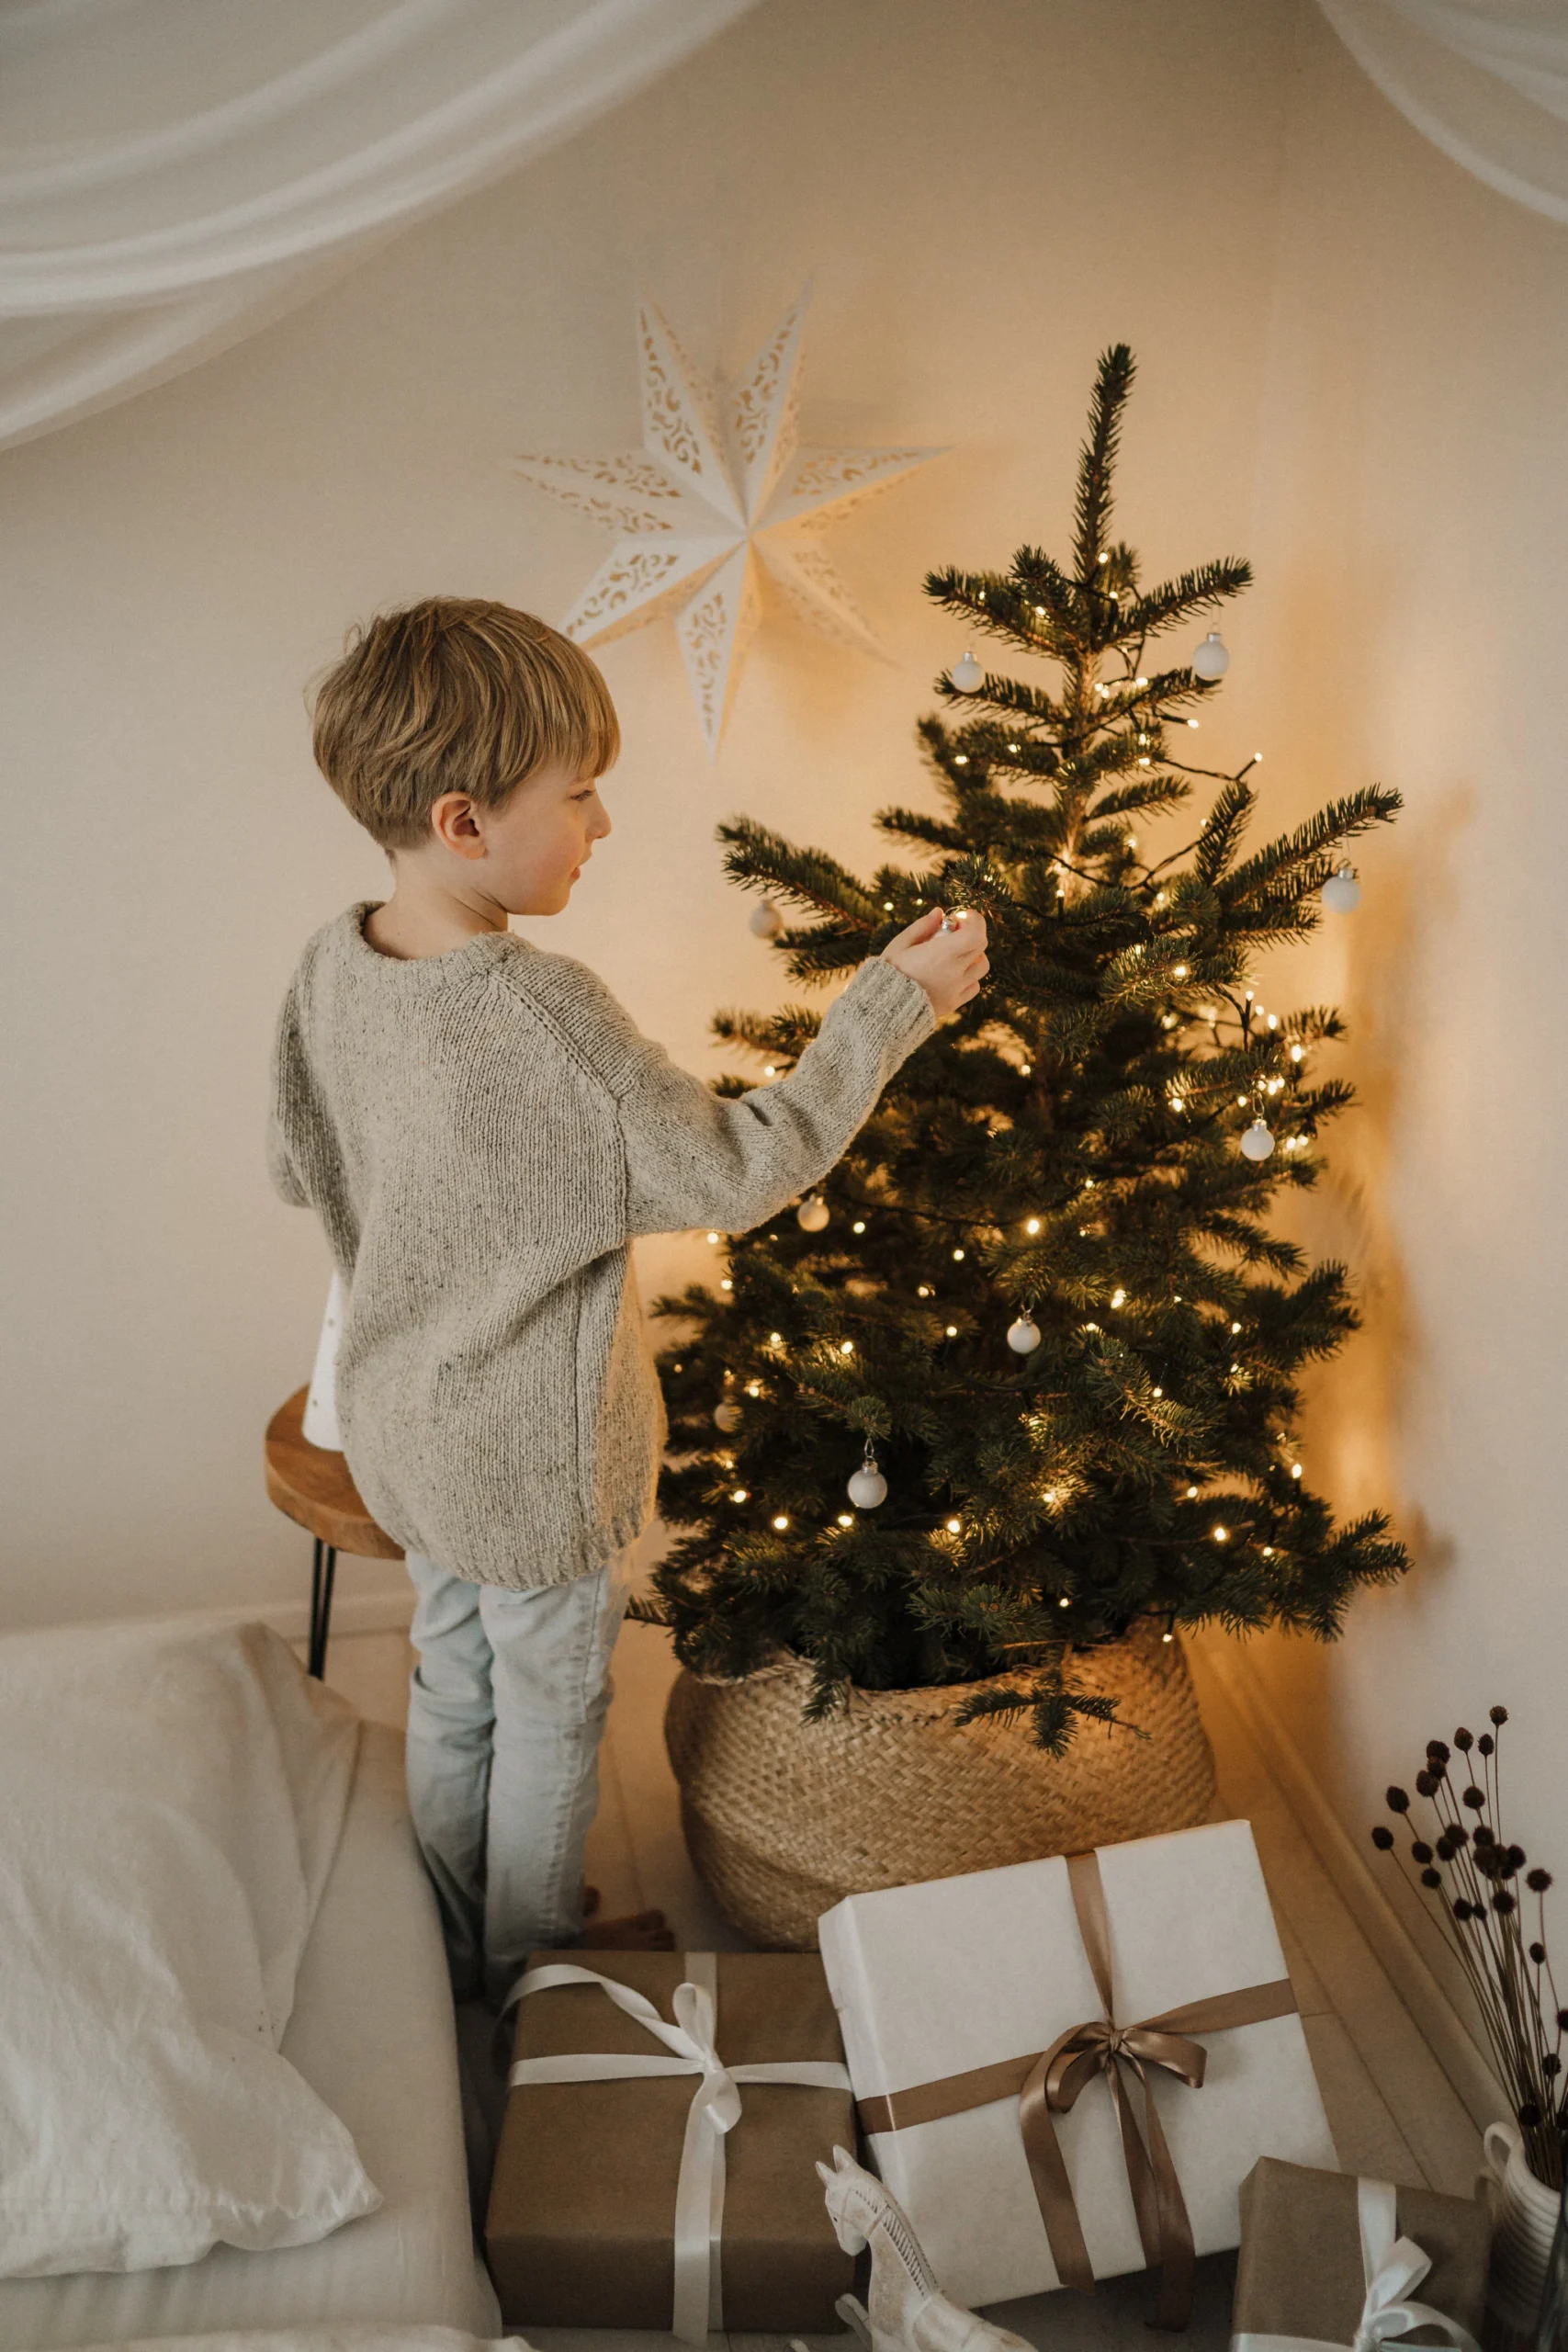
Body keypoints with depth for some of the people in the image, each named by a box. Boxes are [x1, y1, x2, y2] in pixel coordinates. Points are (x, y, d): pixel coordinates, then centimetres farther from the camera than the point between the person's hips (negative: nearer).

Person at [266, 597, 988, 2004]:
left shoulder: (333, 963, -7)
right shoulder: (538, 1012, -32)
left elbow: (301, 1171, 4)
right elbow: (736, 1171, -27)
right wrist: (893, 1002, -22)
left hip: (402, 1431, 7)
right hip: (536, 1462, -7)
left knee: (454, 1686, 25)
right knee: (551, 1715, 17)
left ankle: (456, 1951, 46)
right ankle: (532, 1968, 40)